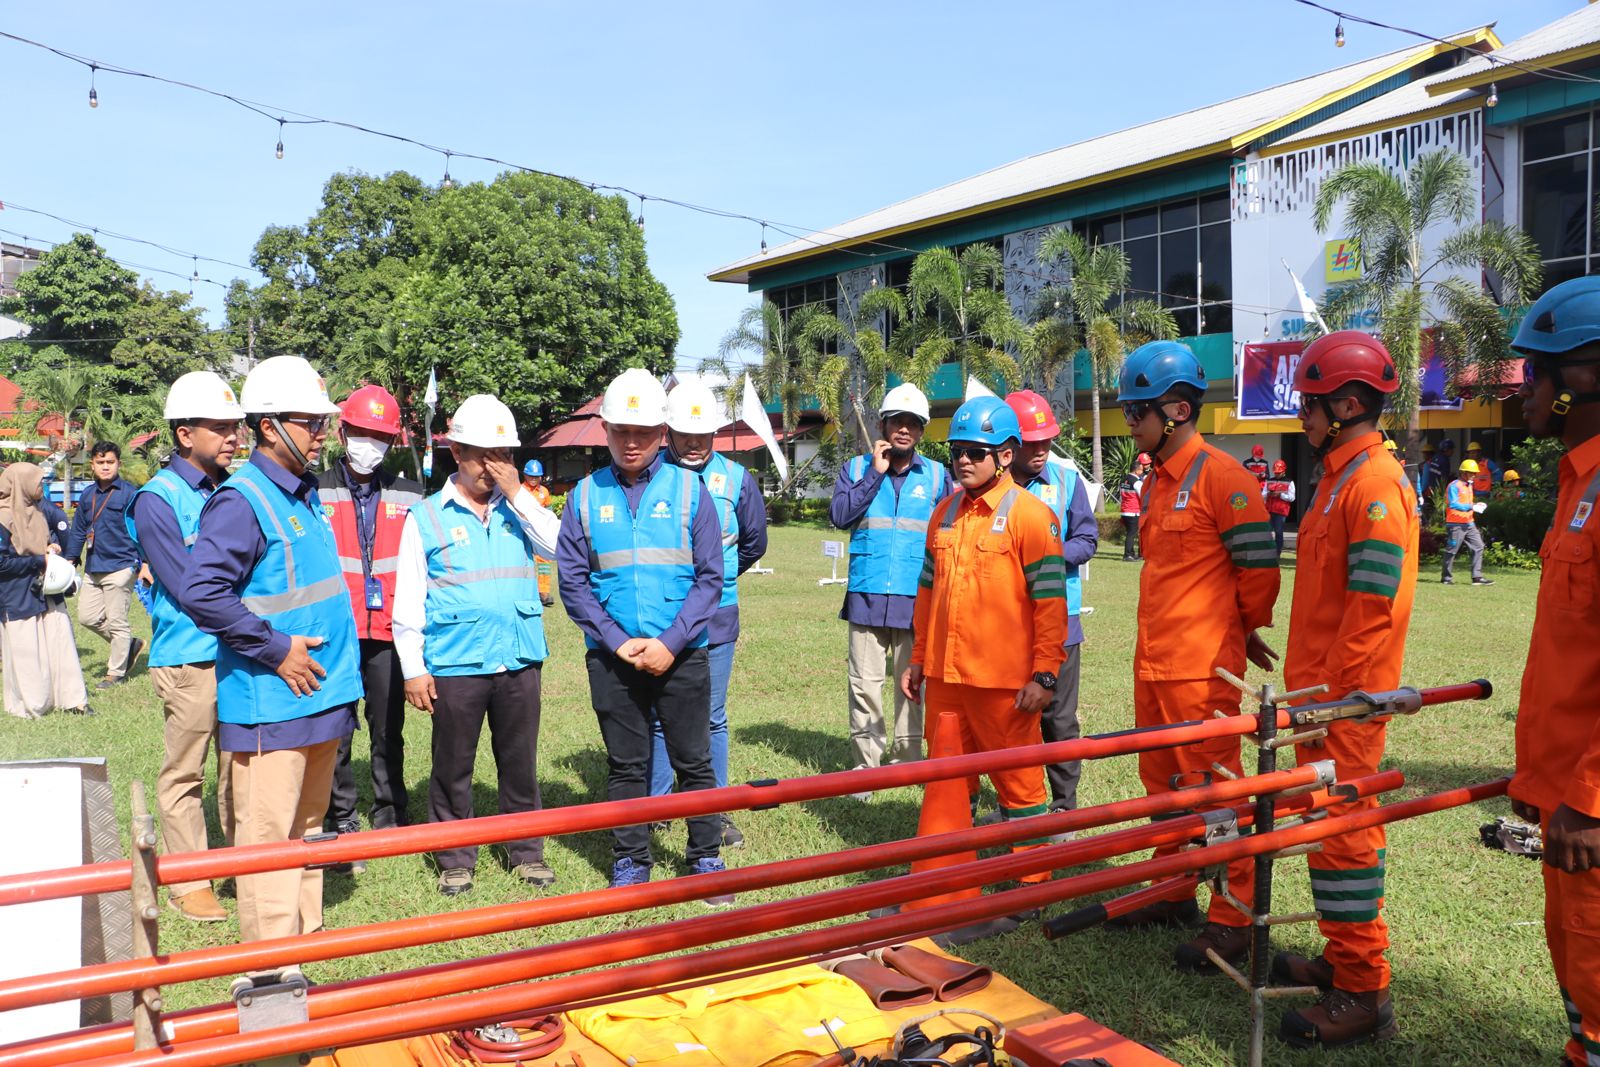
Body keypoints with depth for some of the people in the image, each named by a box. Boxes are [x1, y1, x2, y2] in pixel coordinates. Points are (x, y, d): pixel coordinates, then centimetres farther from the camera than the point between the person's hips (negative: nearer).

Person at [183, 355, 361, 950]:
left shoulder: (304, 494, 13)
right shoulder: (241, 502, -15)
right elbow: (202, 594, -23)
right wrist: (276, 650, -18)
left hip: (323, 698, 9)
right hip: (270, 702, -9)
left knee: (307, 828, 18)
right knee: (268, 836, -1)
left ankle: (308, 940, 30)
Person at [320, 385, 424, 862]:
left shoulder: (409, 497, 9)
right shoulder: (317, 493, 3)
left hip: (389, 633, 2)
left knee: (389, 733, 11)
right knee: (335, 736, 4)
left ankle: (391, 819, 24)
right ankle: (342, 828, 16)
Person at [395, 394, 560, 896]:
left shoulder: (519, 509, 9)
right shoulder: (427, 517, 2)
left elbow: (560, 546, -8)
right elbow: (408, 601, 1)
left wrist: (518, 494, -11)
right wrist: (413, 668, -3)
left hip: (519, 660, 2)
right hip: (455, 663, -2)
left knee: (520, 761, 11)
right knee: (453, 765, 8)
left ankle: (526, 851, 26)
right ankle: (455, 859, 23)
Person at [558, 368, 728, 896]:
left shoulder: (689, 490, -1)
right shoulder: (586, 496, 2)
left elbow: (709, 577, -3)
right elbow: (572, 581, 2)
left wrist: (670, 643, -12)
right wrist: (618, 642, -8)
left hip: (681, 655, -1)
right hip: (611, 658, 1)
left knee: (694, 761, 7)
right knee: (625, 765, 11)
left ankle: (706, 857, 22)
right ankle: (630, 862, 25)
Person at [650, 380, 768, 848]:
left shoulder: (734, 477, 2)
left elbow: (754, 542, 16)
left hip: (715, 620, 1)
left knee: (712, 720, 10)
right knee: (656, 718, 8)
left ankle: (717, 812, 19)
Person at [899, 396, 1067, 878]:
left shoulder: (1030, 514, -8)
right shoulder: (945, 511, 11)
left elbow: (1050, 599, -11)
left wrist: (1044, 674, -14)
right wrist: (918, 658, 18)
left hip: (1004, 681, -6)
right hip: (945, 675, 6)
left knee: (1017, 780, 6)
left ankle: (1033, 884, 20)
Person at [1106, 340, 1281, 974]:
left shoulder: (1222, 477, -15)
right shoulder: (1157, 480, 14)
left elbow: (1258, 565, -12)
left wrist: (1246, 630, 2)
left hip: (1202, 667, -9)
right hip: (1152, 661, 9)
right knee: (1163, 784, 17)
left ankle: (1232, 921, 10)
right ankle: (1173, 892, 32)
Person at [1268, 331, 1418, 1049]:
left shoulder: (1375, 484, -16)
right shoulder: (1341, 478, 15)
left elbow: (1373, 607, -22)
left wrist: (1327, 691, -21)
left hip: (1345, 700, -10)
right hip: (1323, 689, 10)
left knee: (1342, 831, -3)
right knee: (1330, 826, 16)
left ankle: (1362, 995, 7)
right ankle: (1344, 960, 29)